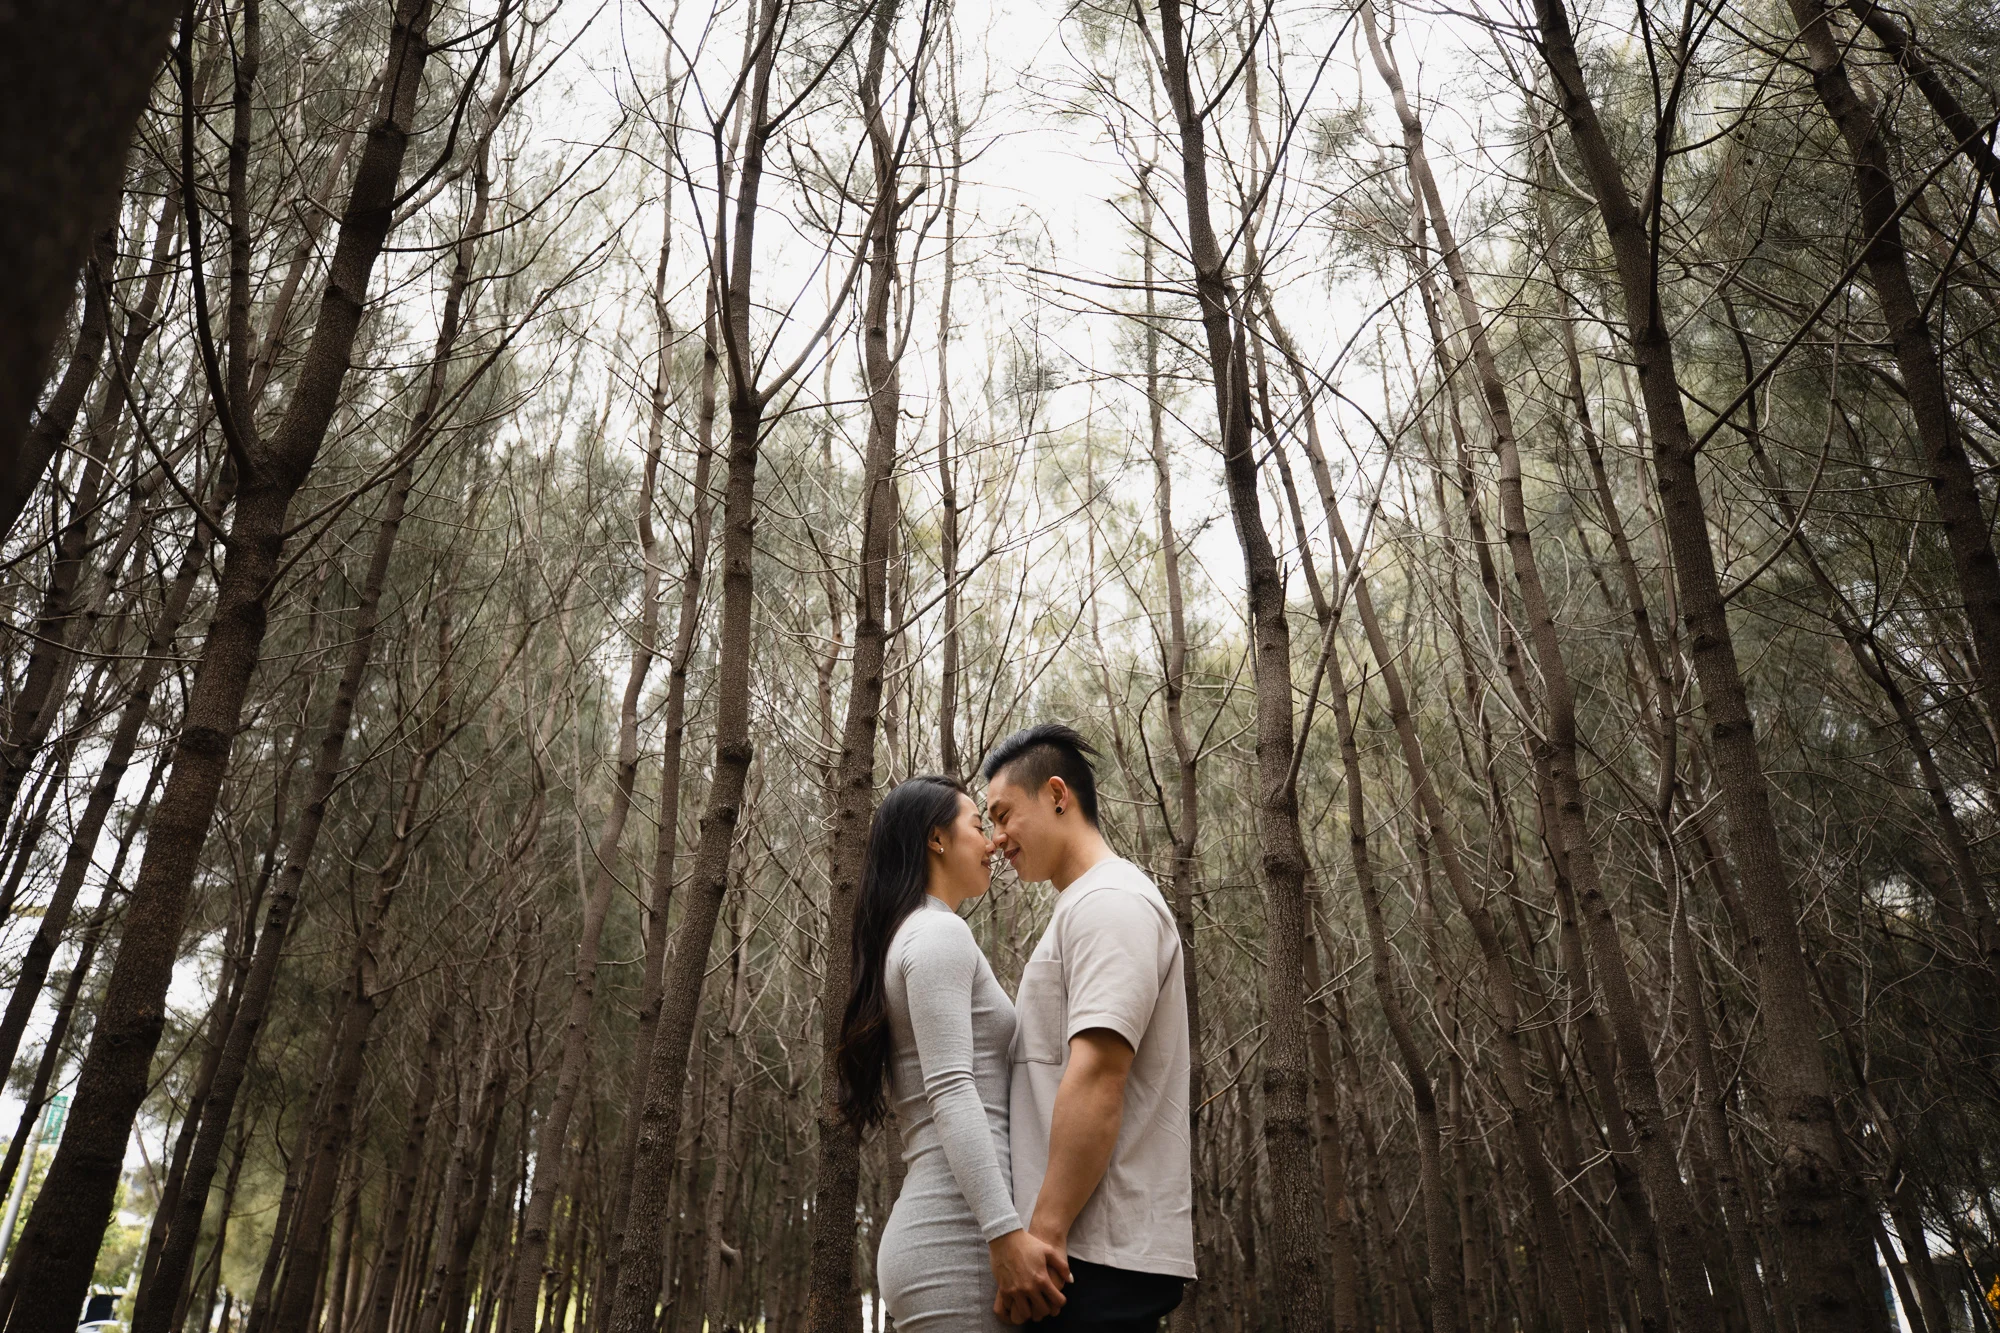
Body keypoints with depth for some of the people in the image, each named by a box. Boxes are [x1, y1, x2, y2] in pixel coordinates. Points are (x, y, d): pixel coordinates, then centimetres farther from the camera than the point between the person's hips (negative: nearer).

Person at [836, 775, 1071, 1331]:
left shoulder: (904, 936, 21)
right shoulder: (940, 933, -7)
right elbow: (952, 1091, -17)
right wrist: (1007, 1233, -23)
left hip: (929, 1230, 9)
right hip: (959, 1232, -9)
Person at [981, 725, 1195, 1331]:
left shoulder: (1110, 901, -10)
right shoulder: (1084, 908, 21)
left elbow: (1097, 1077, -21)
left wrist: (1042, 1231, -21)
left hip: (1100, 1253, -9)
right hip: (1092, 1248, 9)